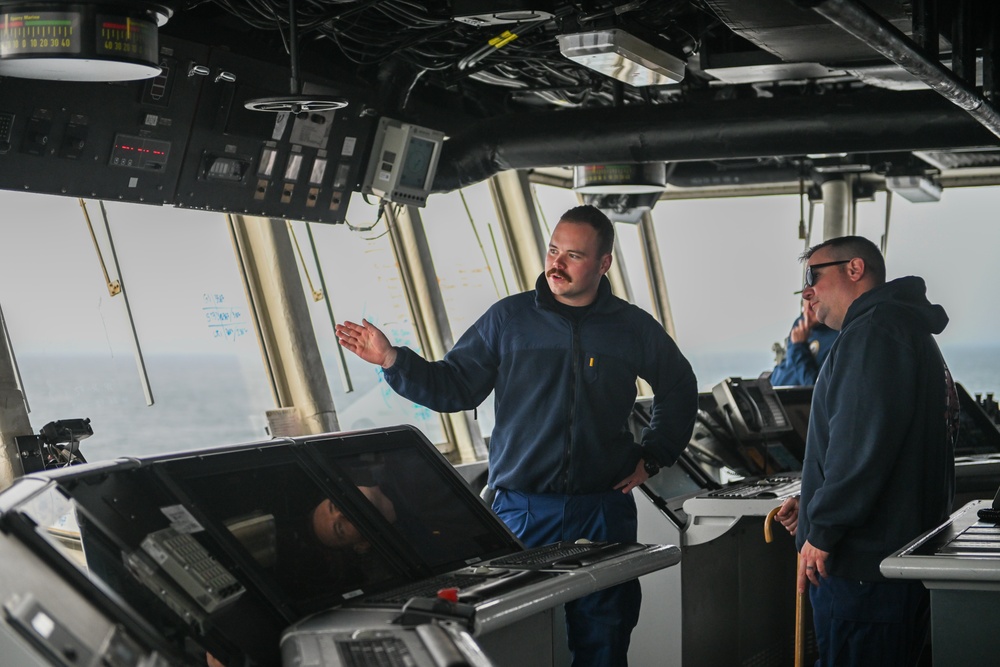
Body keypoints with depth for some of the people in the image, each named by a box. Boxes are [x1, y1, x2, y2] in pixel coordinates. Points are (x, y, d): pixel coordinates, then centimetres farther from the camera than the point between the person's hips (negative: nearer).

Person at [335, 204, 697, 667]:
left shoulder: (634, 328, 7)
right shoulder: (509, 318, 3)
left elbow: (680, 390, 23)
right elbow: (454, 387, 2)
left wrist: (653, 456, 15)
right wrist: (393, 361, -11)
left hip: (604, 511, 1)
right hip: (523, 508, -1)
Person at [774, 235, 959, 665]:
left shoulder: (874, 331, -12)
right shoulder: (909, 332, 23)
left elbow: (863, 445, -23)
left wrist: (821, 531, -18)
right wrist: (814, 507, 18)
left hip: (862, 566, -11)